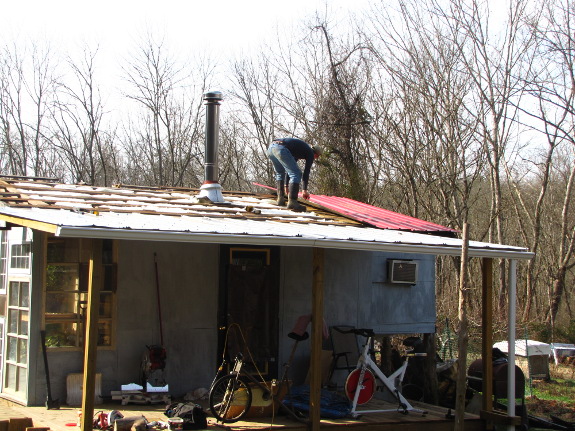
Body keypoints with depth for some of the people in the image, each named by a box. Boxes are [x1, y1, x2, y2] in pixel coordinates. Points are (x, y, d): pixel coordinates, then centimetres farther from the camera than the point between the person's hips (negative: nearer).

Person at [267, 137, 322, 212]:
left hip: (270, 148, 9)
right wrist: (304, 190, 21)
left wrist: (286, 185, 47)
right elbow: (306, 172, 14)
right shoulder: (311, 153, 17)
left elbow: (289, 169, 43)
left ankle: (280, 199, 23)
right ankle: (292, 202, -13)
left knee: (280, 173, 28)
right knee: (296, 174, -3)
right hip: (280, 149, -9)